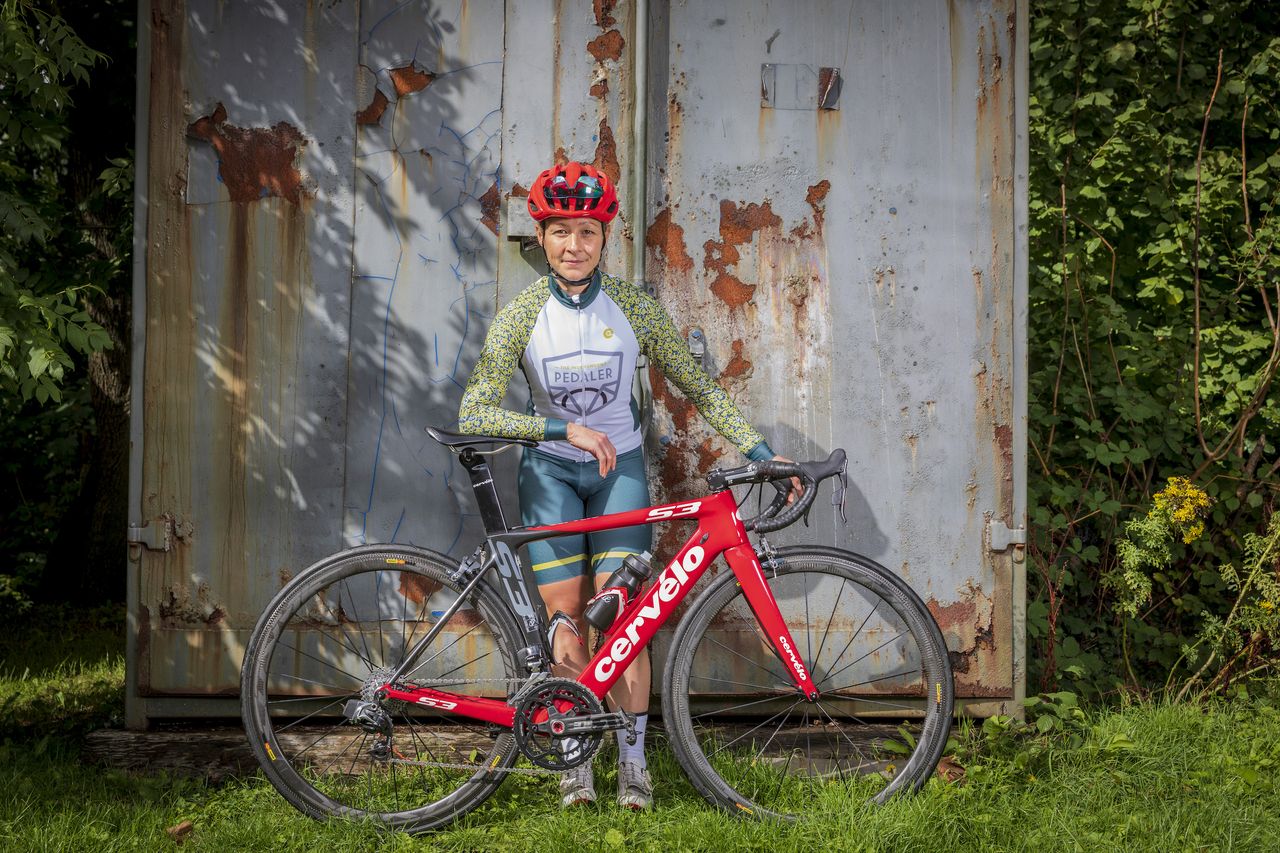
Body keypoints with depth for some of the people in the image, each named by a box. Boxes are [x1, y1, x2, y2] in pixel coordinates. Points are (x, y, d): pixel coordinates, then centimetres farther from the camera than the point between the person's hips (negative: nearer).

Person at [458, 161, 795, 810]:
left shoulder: (633, 308, -7)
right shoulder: (522, 315, -10)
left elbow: (697, 389, -2)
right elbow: (474, 414, -17)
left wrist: (760, 450, -10)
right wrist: (568, 429, -24)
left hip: (620, 468, 0)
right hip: (550, 471, 0)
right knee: (565, 619, -4)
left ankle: (633, 762, 3)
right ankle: (574, 762, 8)